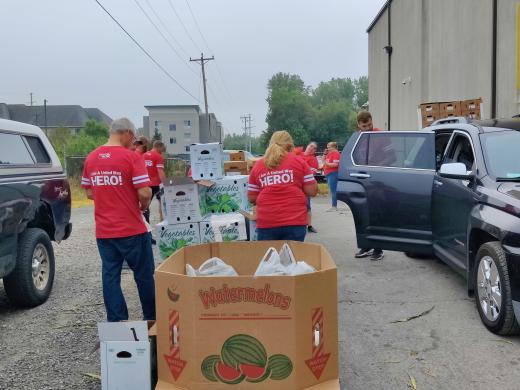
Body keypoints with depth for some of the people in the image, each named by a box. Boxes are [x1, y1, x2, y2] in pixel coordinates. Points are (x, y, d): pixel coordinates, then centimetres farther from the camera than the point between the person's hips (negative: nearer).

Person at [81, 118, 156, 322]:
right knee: (144, 274, 10)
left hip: (104, 231, 5)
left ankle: (116, 322, 13)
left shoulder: (91, 158, 6)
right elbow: (144, 193, -17)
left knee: (110, 275, 9)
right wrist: (144, 206, 3)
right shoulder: (131, 157, -12)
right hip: (132, 229, -4)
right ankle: (152, 318, 22)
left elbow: (89, 193, 12)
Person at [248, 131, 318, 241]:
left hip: (266, 223, 2)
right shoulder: (298, 161, 3)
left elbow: (252, 198, 9)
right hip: (295, 221, -2)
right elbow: (312, 191, 0)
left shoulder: (258, 165, 8)